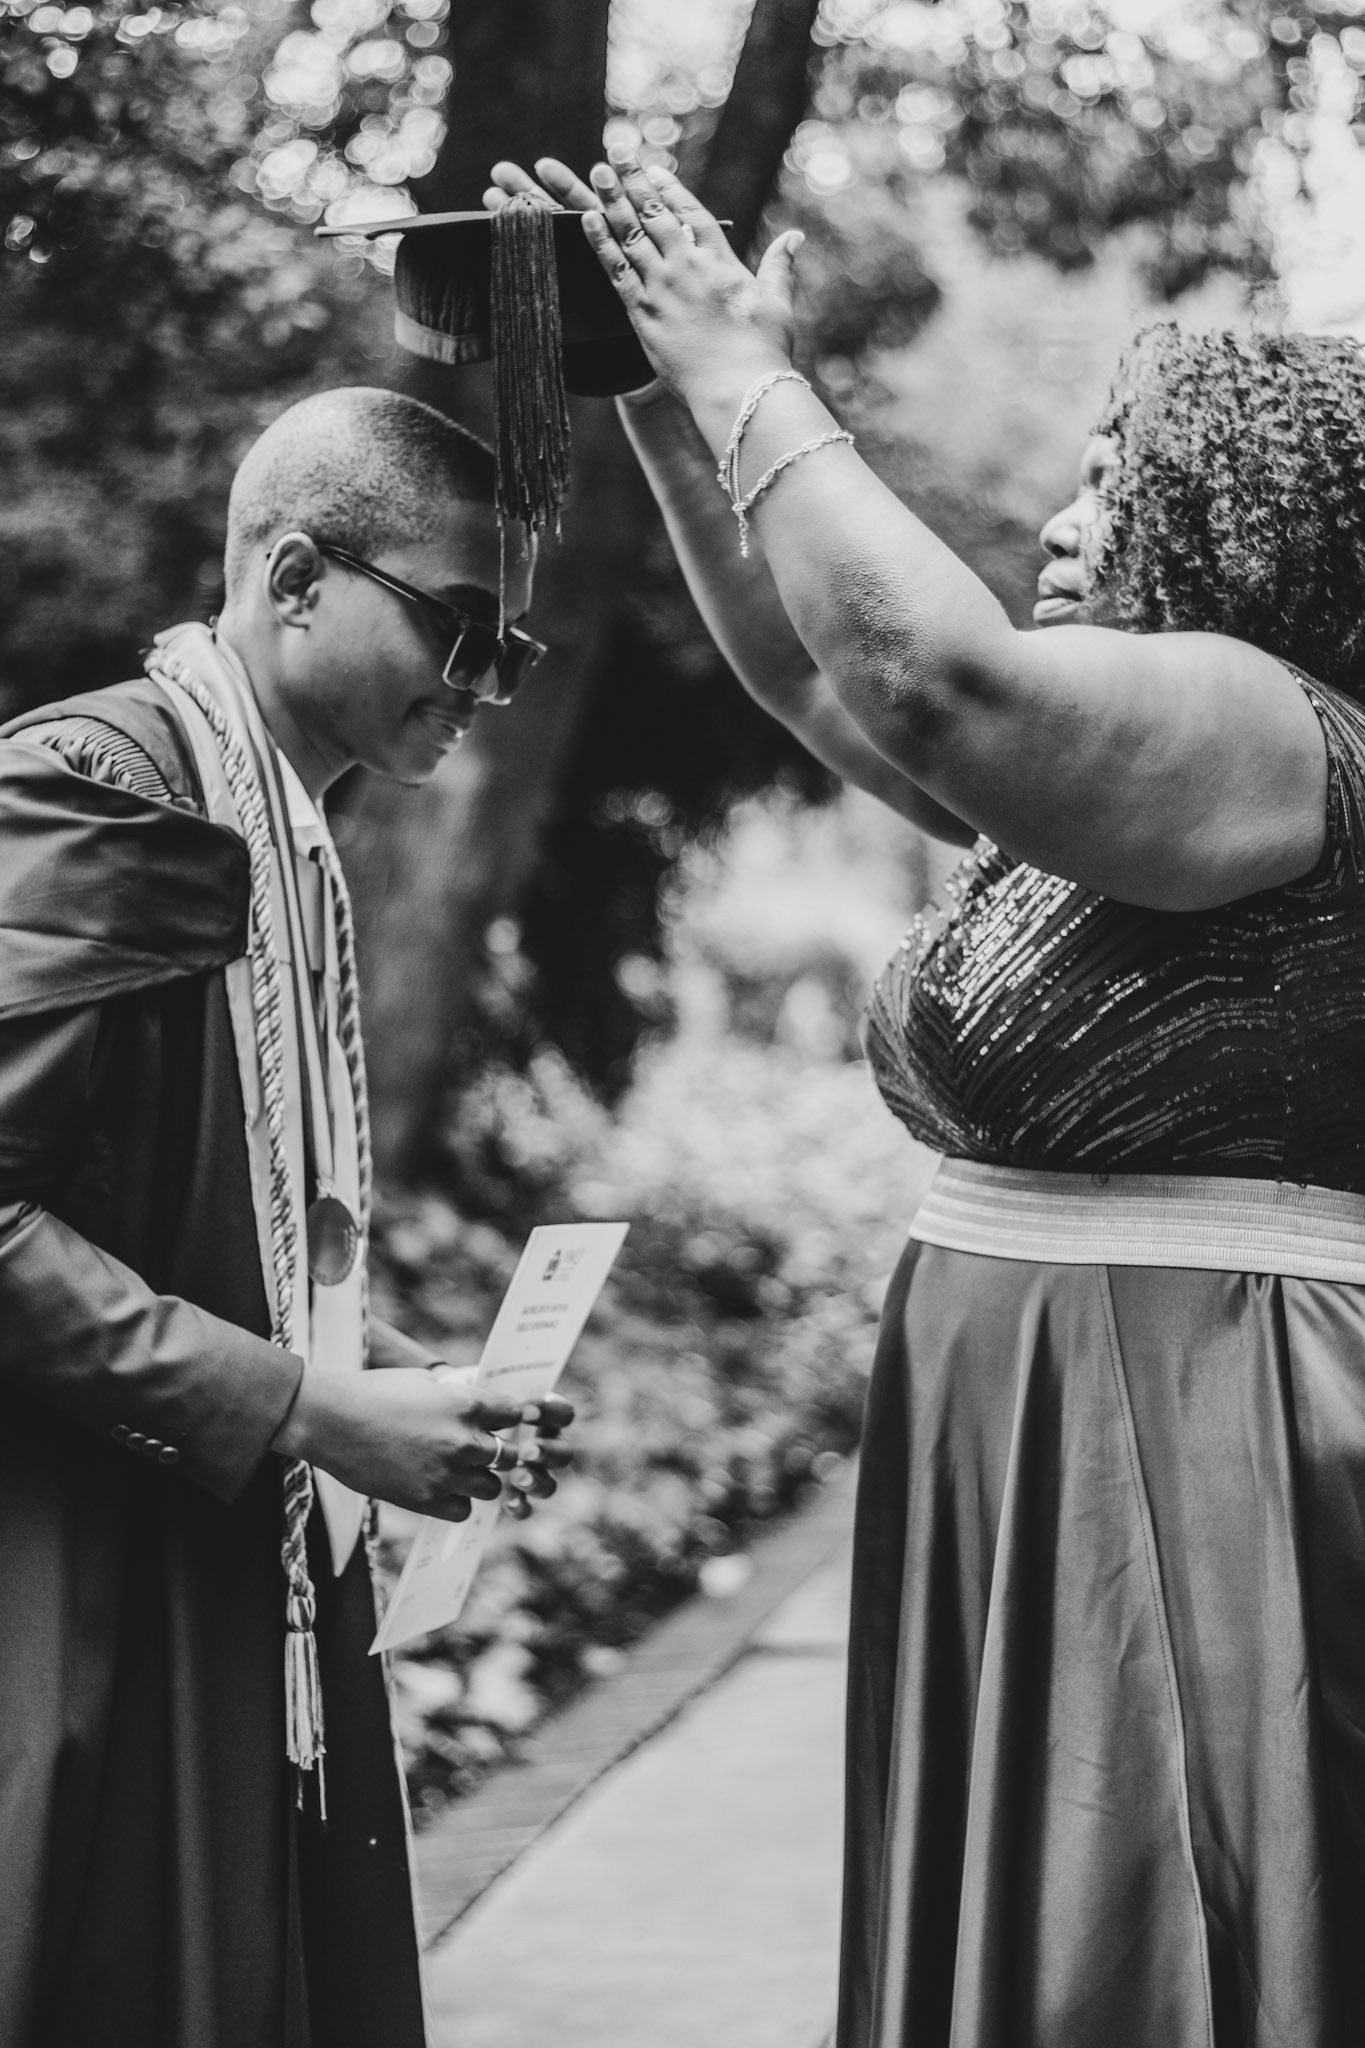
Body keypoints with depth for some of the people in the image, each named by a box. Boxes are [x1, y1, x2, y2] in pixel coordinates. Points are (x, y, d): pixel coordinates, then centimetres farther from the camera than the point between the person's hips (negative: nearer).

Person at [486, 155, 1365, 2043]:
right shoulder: (1099, 781, 15)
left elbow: (935, 677, -27)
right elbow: (813, 674, 21)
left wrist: (750, 379, -16)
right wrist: (671, 392, 15)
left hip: (1200, 1464, -9)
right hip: (1035, 1458, 9)